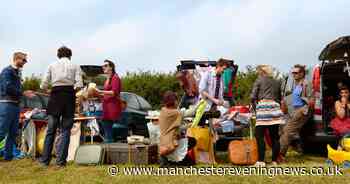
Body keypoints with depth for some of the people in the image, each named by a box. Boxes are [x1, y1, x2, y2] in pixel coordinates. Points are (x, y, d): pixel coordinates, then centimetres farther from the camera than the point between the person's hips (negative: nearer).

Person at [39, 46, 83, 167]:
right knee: (66, 130, 4)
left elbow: (44, 85, 4)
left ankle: (45, 159, 13)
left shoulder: (52, 65, 10)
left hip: (55, 95, 1)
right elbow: (79, 85, -3)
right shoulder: (75, 66, 8)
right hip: (69, 96, -1)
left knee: (51, 130, 9)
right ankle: (61, 160, 3)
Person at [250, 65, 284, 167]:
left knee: (259, 135, -3)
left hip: (263, 106, -5)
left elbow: (253, 97, 3)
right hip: (275, 107, 5)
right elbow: (279, 98, 22)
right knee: (275, 136, 7)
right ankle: (274, 160, 12)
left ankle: (261, 160, -8)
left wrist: (255, 106, 16)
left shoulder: (259, 80, 9)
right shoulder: (277, 82, 22)